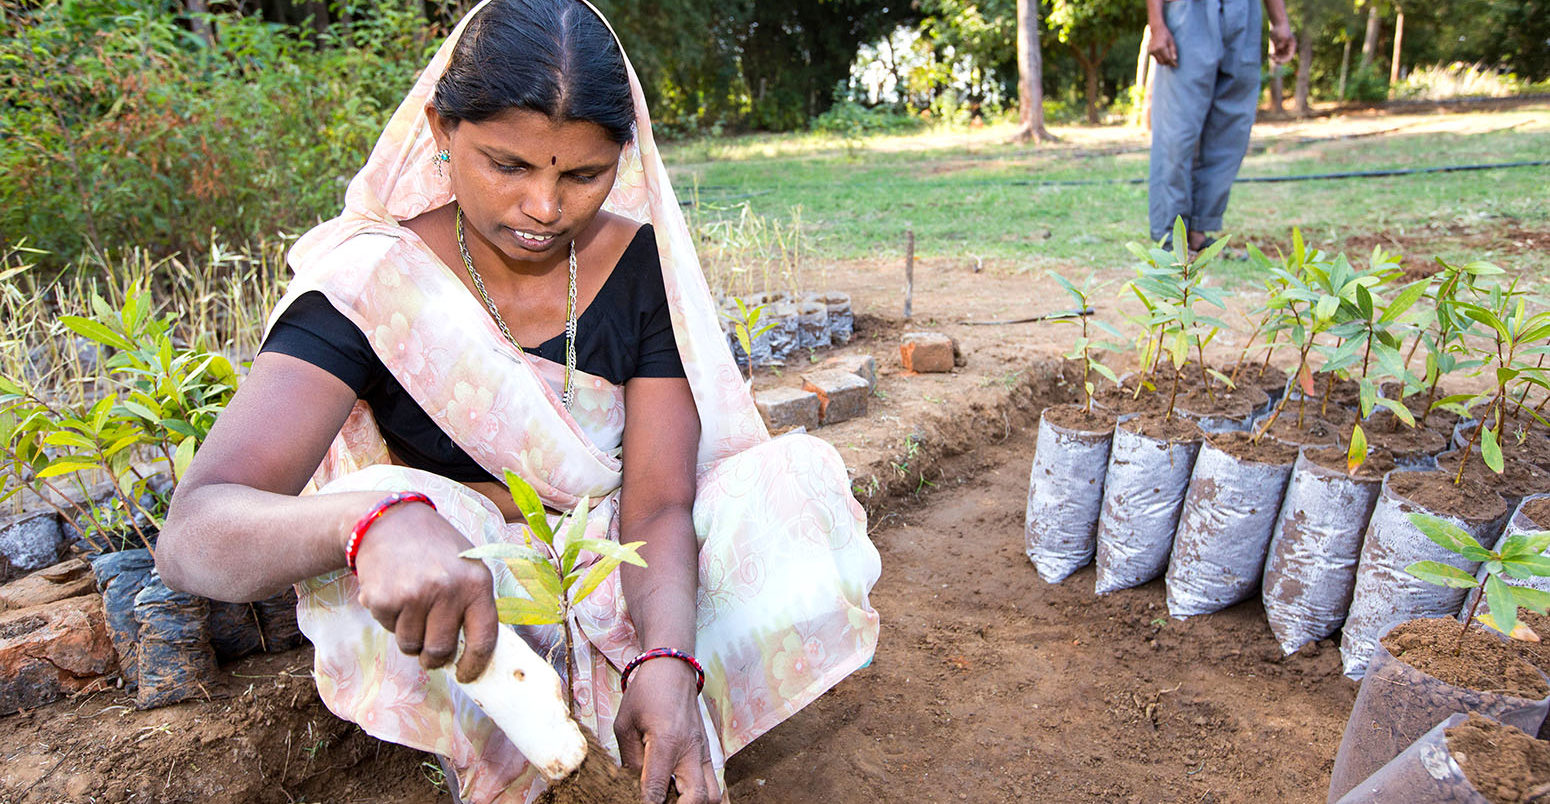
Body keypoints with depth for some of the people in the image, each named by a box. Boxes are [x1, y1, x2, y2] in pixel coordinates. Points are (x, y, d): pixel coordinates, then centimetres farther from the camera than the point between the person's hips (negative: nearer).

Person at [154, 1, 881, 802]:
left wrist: (669, 659, -37)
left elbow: (660, 499, -17)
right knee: (367, 512, -33)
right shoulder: (373, 285, -19)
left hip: (623, 570, 2)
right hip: (461, 583, -2)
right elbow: (192, 533, -31)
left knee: (802, 476, -20)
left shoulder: (642, 262, -11)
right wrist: (376, 521, -54)